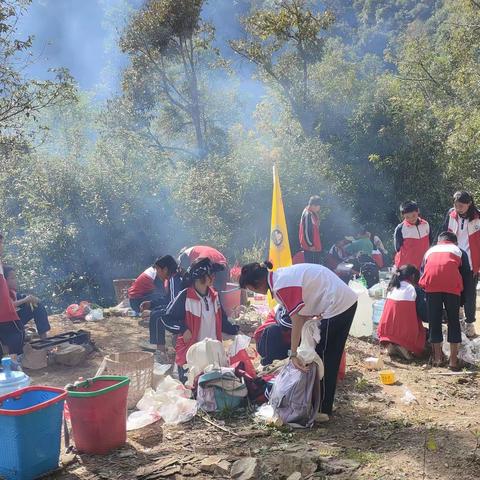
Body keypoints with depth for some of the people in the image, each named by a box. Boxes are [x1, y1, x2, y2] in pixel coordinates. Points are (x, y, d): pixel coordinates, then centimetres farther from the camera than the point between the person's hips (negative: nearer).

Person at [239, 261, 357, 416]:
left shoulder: (281, 286, -19)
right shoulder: (282, 275, 10)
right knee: (330, 358, 17)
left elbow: (297, 319, -21)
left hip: (337, 307, -10)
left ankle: (322, 410, 13)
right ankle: (324, 406, 29)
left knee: (324, 358, 2)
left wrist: (293, 354, -19)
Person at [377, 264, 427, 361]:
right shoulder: (415, 290, -5)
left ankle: (391, 345, 4)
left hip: (387, 333, 5)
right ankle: (406, 347, -5)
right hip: (407, 334, -5)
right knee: (426, 332, 21)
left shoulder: (392, 288, 9)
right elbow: (424, 316, -2)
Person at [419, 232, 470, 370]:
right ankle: (453, 360, 9)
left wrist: (425, 288, 37)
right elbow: (466, 273, 22)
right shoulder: (459, 251, 28)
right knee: (453, 321, 9)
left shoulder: (430, 250, 32)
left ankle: (437, 358, 17)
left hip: (431, 284, 1)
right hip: (452, 285, -1)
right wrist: (460, 302, 30)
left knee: (434, 321, 11)